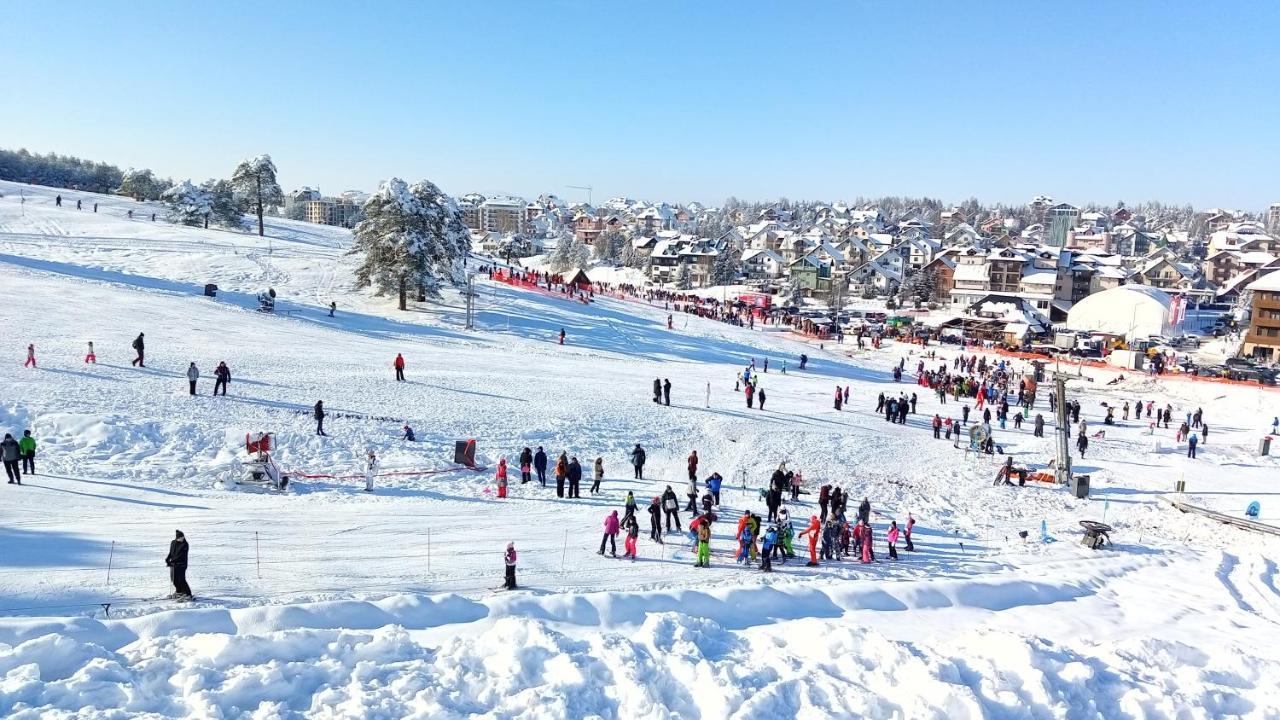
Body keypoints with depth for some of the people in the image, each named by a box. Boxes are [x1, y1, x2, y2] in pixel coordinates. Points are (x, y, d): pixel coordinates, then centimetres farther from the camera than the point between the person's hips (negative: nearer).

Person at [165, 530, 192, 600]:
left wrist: (172, 561, -23)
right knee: (174, 579, 13)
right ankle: (179, 591, 34)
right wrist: (167, 559, -4)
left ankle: (188, 594, -5)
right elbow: (171, 552, 14)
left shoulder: (185, 545, -14)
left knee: (181, 580, -11)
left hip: (181, 565, -6)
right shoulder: (173, 543, 5)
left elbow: (180, 556, -18)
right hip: (173, 564, 6)